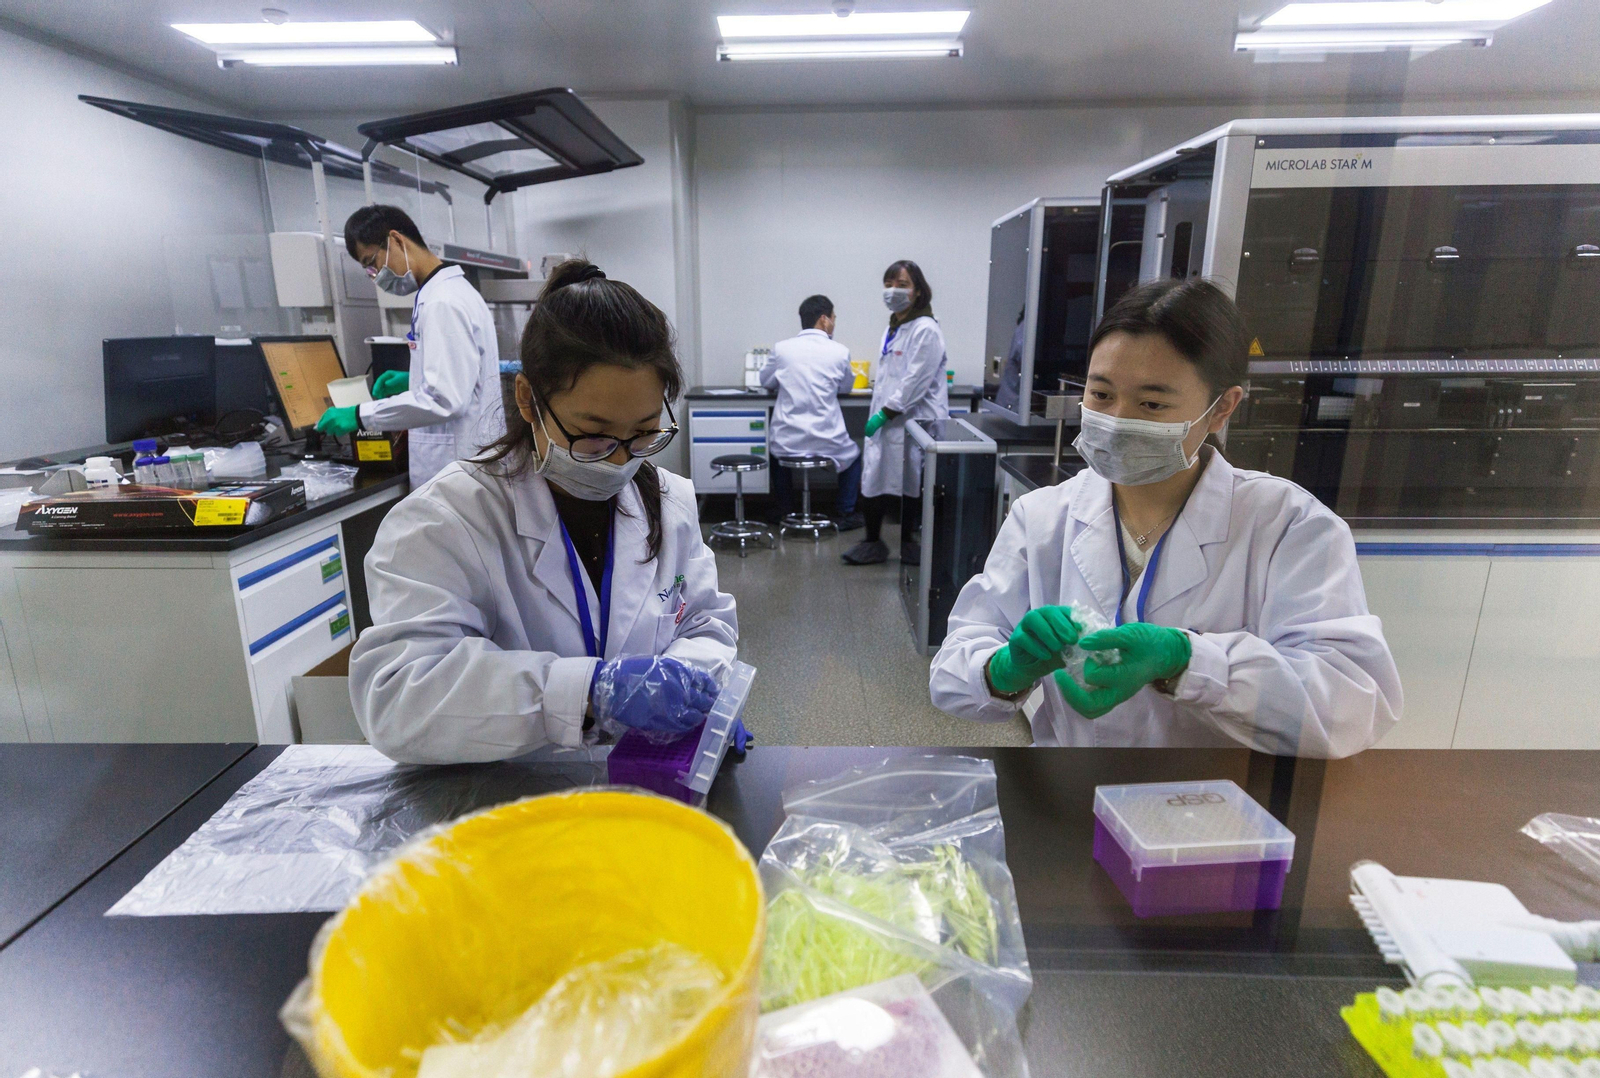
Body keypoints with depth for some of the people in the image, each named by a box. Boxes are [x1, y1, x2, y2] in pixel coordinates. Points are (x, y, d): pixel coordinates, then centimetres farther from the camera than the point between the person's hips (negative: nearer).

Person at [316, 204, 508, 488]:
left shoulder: (443, 302, -18)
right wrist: (415, 379, 12)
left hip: (458, 468, -10)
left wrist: (360, 415, -18)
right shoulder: (449, 290, 12)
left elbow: (445, 398, -25)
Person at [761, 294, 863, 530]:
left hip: (787, 442, 2)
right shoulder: (839, 352, -5)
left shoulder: (781, 349, -3)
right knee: (853, 454, 30)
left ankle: (786, 512, 36)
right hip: (827, 442, -1)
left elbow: (766, 381, 15)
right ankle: (846, 514, 27)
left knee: (777, 451, 36)